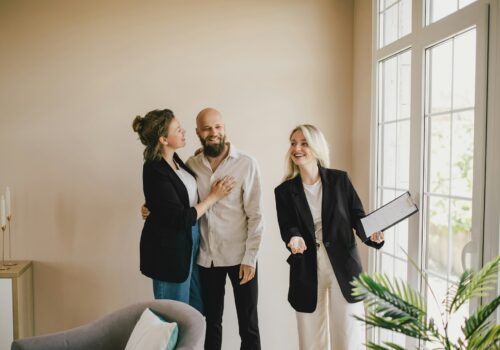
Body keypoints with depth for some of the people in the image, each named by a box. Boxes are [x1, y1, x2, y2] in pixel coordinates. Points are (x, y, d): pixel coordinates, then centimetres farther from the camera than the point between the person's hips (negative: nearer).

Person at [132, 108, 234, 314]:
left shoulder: (173, 159, 3)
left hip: (189, 242, 9)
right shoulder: (155, 171, -23)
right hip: (169, 250, -8)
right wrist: (213, 197, -13)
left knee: (196, 310, 19)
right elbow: (181, 218, -23)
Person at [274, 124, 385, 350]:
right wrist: (294, 239, -27)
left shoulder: (339, 179, 0)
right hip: (307, 272, 1)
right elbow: (287, 227, -5)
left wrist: (372, 235, -18)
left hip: (343, 266, -1)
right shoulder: (284, 191, 1)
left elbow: (357, 215, 1)